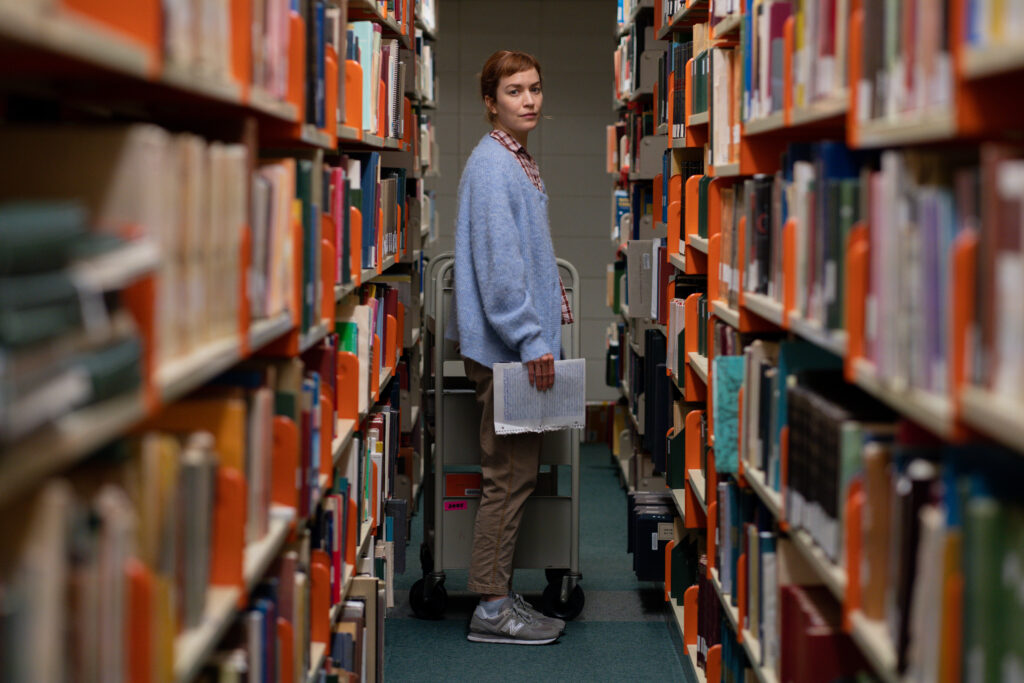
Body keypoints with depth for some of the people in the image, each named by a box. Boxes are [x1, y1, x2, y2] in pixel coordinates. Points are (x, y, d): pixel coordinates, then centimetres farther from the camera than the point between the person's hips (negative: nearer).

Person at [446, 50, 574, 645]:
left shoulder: (520, 162, 17)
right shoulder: (491, 165, -15)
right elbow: (497, 262, -21)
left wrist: (550, 313, 20)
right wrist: (531, 340, -21)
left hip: (520, 344, 10)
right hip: (505, 345, -10)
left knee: (519, 473, 12)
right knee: (510, 475, -6)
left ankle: (501, 594, 19)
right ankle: (492, 608, 0)